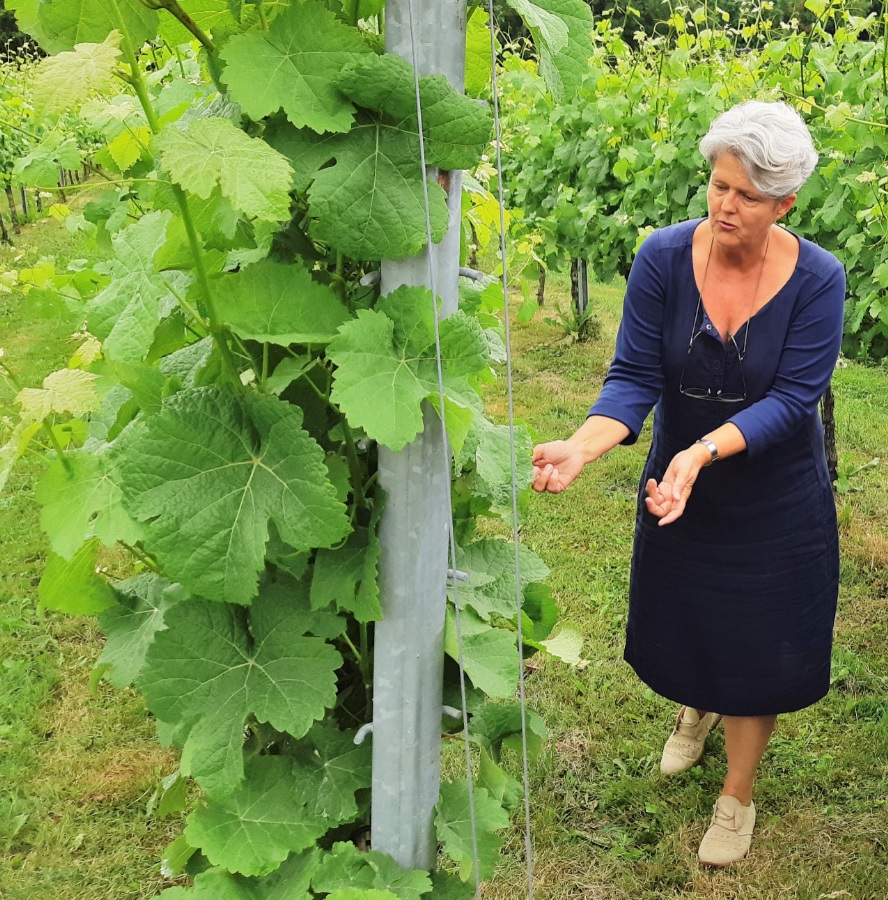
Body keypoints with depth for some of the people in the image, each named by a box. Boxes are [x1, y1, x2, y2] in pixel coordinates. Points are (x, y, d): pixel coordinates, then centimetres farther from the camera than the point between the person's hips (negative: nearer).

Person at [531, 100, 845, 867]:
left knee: (756, 641, 11)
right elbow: (634, 376, -20)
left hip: (775, 497, -2)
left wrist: (701, 451, -40)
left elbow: (791, 399, -24)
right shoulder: (664, 257, -18)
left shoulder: (816, 279, -20)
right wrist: (582, 447, -38)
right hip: (678, 481, 2)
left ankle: (737, 798, 35)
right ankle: (697, 708, 58)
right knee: (680, 617, 21)